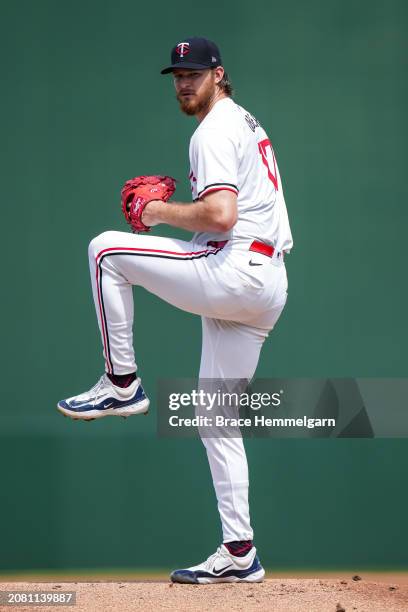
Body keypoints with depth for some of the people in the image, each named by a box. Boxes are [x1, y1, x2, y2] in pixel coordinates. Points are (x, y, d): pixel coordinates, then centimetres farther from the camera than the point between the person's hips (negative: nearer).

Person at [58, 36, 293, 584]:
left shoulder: (215, 131, -8)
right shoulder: (246, 123, 25)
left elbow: (221, 215, -22)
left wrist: (162, 213, -7)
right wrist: (181, 207, 21)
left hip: (235, 271, -10)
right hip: (264, 290, 10)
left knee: (106, 249, -6)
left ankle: (122, 384, -3)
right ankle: (239, 554, 9)